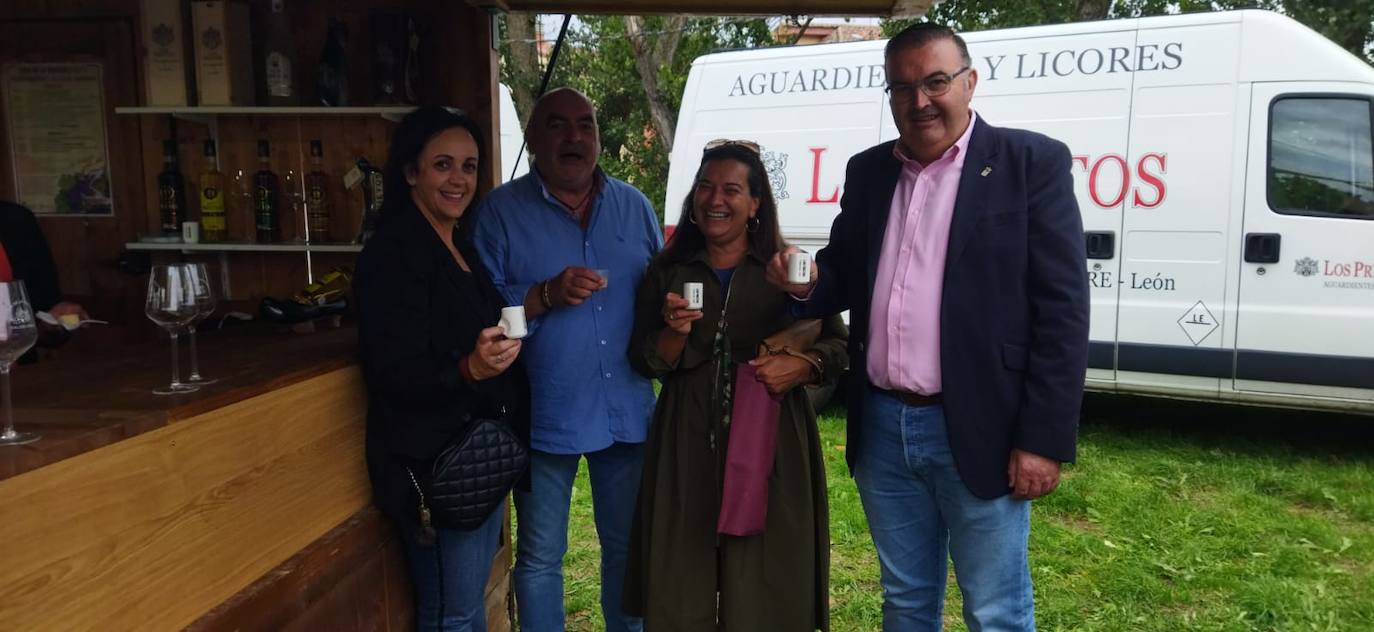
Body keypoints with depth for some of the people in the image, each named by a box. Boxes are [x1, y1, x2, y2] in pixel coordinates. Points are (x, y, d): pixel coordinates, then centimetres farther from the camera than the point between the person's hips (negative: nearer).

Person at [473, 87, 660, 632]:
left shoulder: (634, 206, 7)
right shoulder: (501, 211, -5)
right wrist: (545, 296, -24)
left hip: (626, 410, 4)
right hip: (544, 416, -3)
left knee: (627, 546, 19)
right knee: (539, 558, 12)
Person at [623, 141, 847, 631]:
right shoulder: (668, 270, 7)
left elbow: (838, 345, 5)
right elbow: (645, 363, 6)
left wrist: (801, 366, -14)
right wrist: (675, 333, -13)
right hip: (687, 445, 2)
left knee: (767, 588, 3)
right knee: (681, 584, 7)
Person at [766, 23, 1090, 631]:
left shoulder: (1032, 162, -6)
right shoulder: (868, 170, 9)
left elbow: (1062, 310, -10)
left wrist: (1044, 439, -14)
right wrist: (809, 282, -8)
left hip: (978, 431, -4)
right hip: (882, 427, 5)